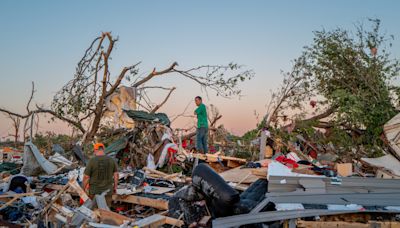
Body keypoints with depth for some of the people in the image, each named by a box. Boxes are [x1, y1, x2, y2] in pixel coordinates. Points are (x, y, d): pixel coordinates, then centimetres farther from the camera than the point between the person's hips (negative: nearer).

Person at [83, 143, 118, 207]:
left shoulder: (91, 161, -14)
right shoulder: (111, 160, -5)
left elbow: (86, 177, -13)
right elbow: (116, 174, 0)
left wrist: (85, 189, 1)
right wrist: (115, 187, 11)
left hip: (95, 190, -2)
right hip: (107, 190, 2)